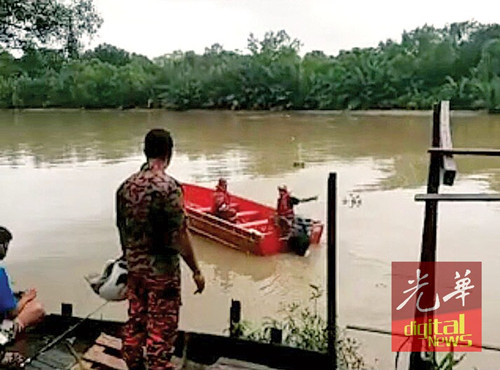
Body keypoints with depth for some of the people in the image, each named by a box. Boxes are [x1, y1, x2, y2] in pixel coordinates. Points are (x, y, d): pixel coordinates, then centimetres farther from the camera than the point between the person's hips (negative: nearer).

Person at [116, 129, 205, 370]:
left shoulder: (126, 186, 1)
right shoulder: (168, 187, -20)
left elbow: (122, 230, 9)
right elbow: (180, 236, -19)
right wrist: (196, 271, -9)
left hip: (134, 269, 7)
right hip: (162, 271, -6)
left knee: (135, 324, 18)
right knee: (161, 331, 5)